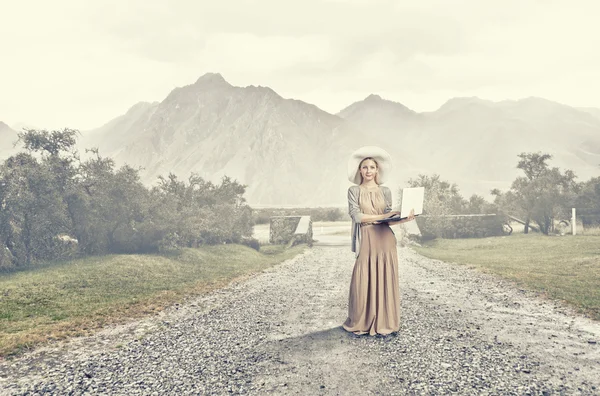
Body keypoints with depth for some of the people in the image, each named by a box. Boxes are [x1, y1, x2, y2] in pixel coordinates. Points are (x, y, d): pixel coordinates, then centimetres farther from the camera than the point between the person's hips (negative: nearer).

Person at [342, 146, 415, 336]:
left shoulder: (385, 191, 10)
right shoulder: (354, 191, 3)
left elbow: (388, 219, 5)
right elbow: (356, 215, -10)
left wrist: (404, 219, -14)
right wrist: (382, 215, -14)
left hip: (385, 240, 2)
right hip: (365, 240, -2)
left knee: (385, 281, 4)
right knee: (363, 282, -1)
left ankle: (383, 322, 15)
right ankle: (361, 324, 13)